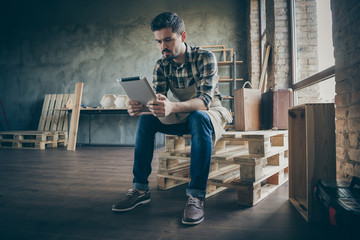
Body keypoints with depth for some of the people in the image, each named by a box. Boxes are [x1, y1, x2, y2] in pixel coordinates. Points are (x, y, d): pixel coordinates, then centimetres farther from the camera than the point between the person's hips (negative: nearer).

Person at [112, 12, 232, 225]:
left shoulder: (205, 58, -19)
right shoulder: (162, 65, -3)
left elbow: (204, 101, -32)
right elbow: (157, 98, -12)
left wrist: (172, 107, -52)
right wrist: (139, 107, -37)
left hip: (211, 113, -5)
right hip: (183, 117, 5)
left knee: (198, 118, -38)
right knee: (146, 120, -17)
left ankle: (197, 196, -36)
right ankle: (140, 189, -13)